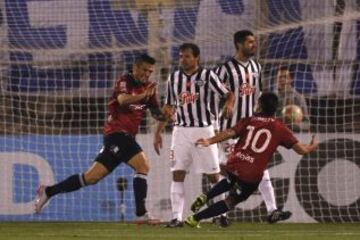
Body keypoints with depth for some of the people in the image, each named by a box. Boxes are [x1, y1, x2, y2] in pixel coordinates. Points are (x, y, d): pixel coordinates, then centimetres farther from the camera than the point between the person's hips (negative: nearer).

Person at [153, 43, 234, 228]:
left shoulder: (207, 75, -4)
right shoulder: (173, 78, 7)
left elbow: (228, 94, -3)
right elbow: (168, 107, 15)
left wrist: (229, 104, -27)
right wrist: (158, 132, 11)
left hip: (203, 130, -3)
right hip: (181, 131, 3)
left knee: (213, 176, 0)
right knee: (177, 175, -6)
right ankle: (177, 217, -6)